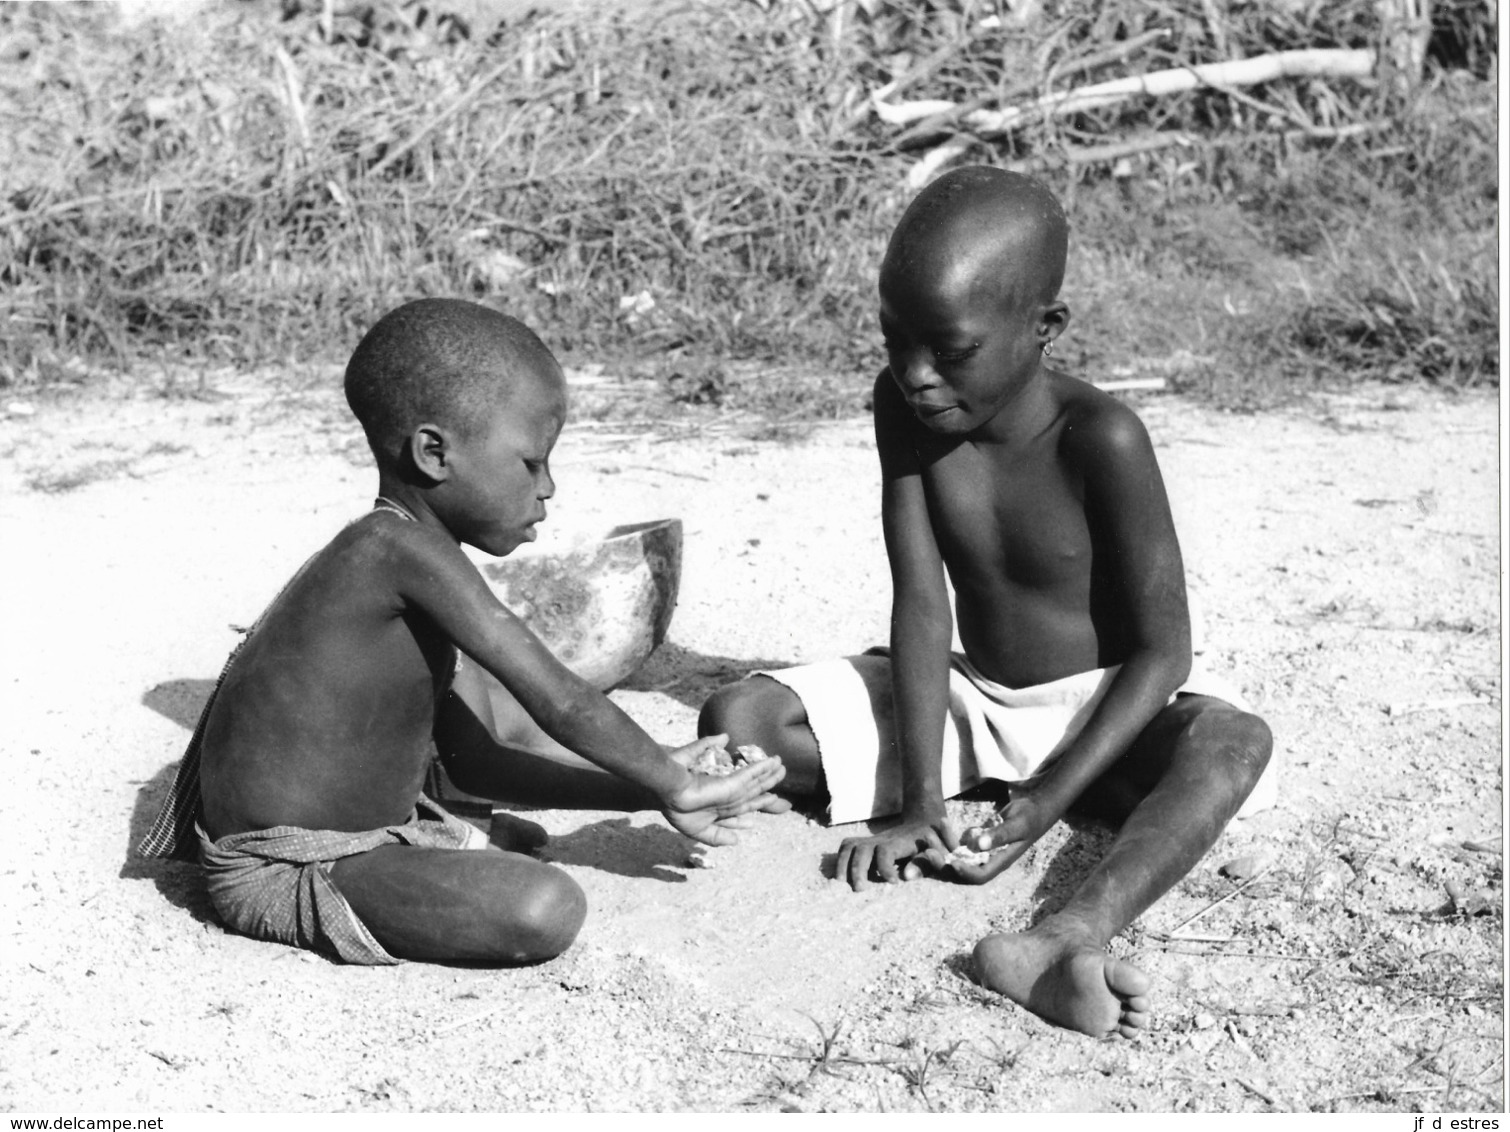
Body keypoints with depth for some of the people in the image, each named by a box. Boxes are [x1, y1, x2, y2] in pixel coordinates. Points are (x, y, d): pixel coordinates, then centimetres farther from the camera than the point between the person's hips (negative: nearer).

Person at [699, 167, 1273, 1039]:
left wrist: (1045, 804, -29)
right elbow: (922, 604, -15)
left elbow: (1163, 653, -21)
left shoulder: (1099, 440, -24)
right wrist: (919, 803, -22)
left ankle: (1073, 938, -57)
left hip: (1106, 705, -4)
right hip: (970, 697, 4)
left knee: (1232, 743, -38)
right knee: (736, 721, -13)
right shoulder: (903, 407, -12)